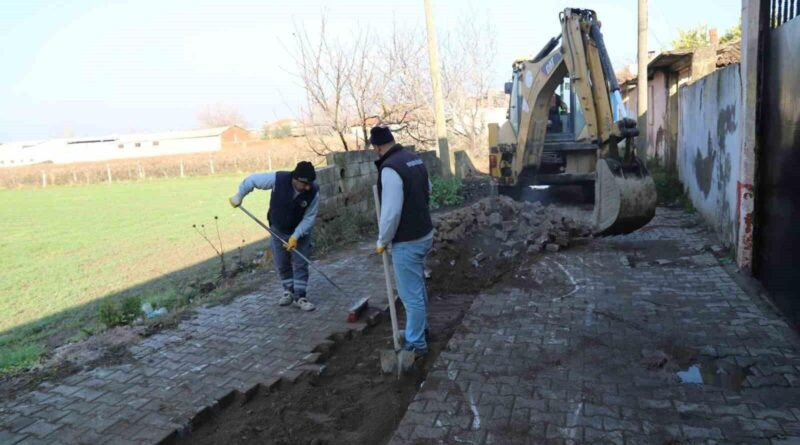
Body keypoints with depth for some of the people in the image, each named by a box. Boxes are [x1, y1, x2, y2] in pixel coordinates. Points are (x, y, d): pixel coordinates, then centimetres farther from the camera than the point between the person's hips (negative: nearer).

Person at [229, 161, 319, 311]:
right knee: (281, 264, 11)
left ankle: (300, 296, 9)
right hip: (278, 231, 1)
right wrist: (239, 196, -5)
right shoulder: (278, 179, -28)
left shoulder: (313, 193, -27)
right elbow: (252, 179, -13)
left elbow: (309, 218, -19)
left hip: (300, 232, -1)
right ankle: (289, 291, 30)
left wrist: (296, 236, -27)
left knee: (300, 264, -3)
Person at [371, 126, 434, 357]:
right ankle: (420, 328, 40)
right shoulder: (415, 159, 5)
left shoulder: (390, 168, -23)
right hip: (424, 233, 9)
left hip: (407, 242, -9)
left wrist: (382, 241, -11)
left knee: (411, 294, 2)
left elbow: (391, 212, -24)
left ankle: (416, 343, 14)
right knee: (418, 287, 24)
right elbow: (427, 190, 19)